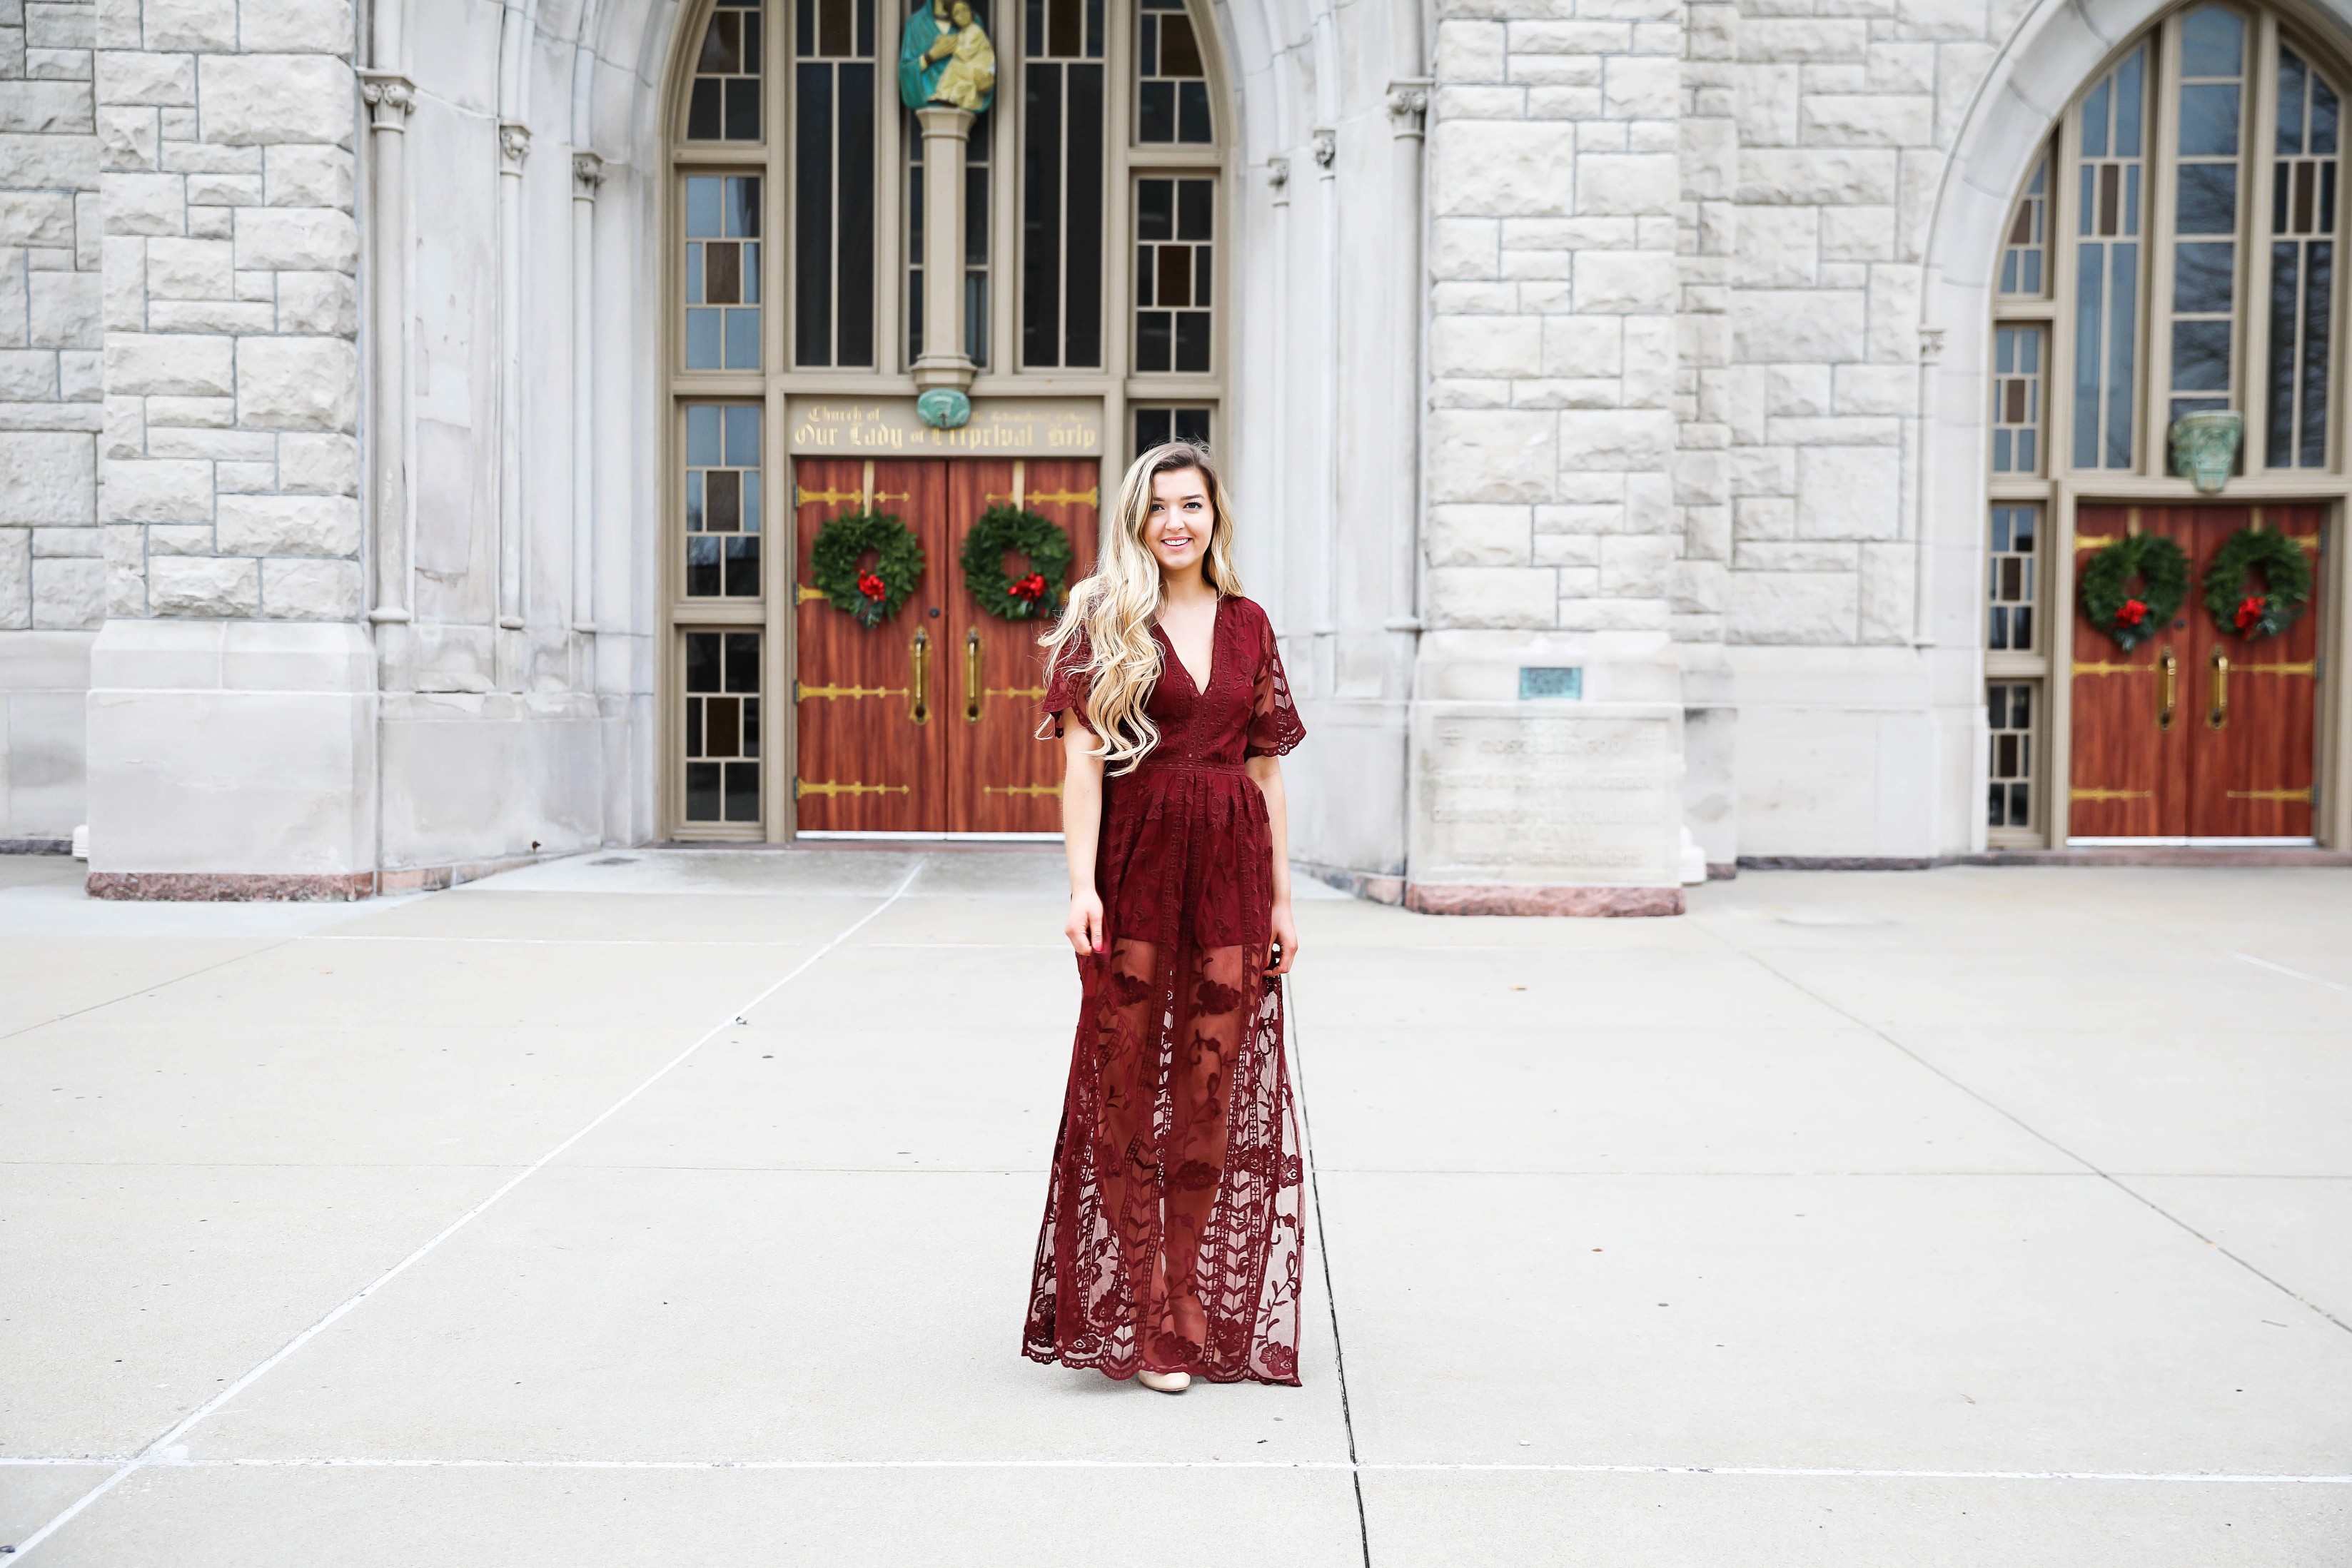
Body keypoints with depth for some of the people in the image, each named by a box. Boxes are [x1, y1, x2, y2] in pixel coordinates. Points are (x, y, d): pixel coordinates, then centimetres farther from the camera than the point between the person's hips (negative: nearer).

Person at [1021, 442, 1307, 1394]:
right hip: (1133, 867, -3)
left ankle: (1203, 1314, 20)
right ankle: (1140, 1325, 12)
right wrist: (1082, 884, -15)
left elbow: (1267, 769, 12)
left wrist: (1281, 896, 9)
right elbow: (1081, 758, -6)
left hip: (1231, 870, 3)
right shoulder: (1102, 621, 2)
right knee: (1128, 1097, 2)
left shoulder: (1248, 626, 12)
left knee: (1215, 1098, 7)